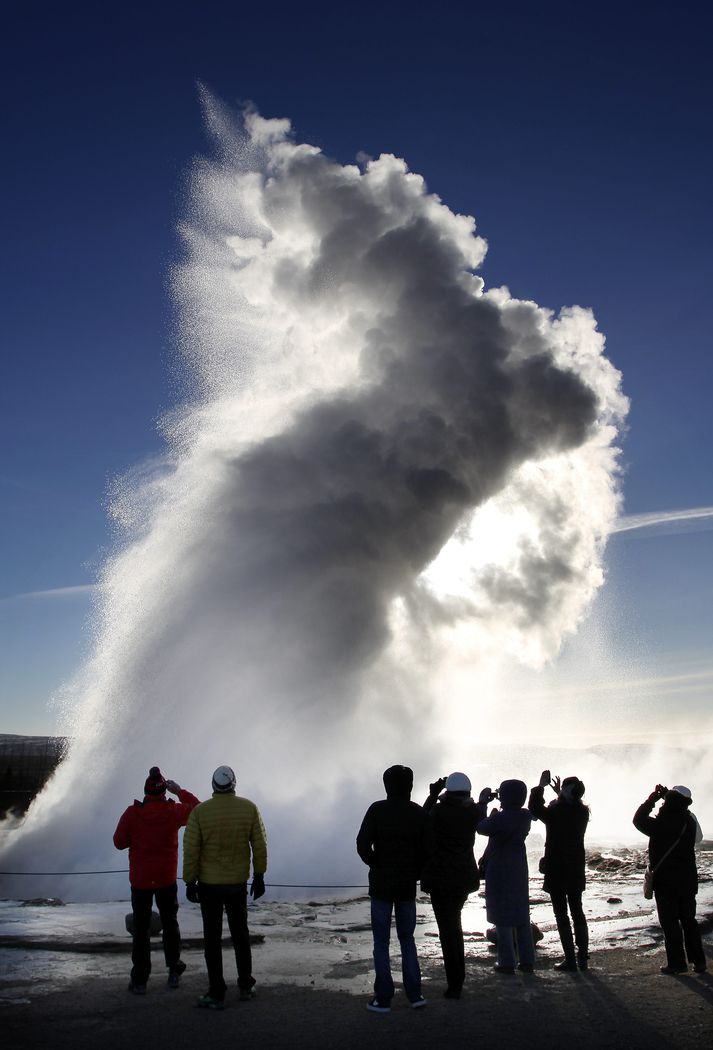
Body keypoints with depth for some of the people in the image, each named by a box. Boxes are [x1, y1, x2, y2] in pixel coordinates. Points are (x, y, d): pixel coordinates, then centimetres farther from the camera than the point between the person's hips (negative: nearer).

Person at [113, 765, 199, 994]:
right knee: (170, 924, 17)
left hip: (140, 880, 0)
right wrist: (180, 791, 8)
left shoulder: (132, 814, -11)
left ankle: (139, 980, 12)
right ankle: (174, 972, 25)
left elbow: (119, 842, -2)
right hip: (167, 879, 0)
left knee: (140, 928, 9)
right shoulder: (173, 812, -11)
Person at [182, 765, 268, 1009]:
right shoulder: (249, 808, -8)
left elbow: (190, 850, -11)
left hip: (208, 884, -2)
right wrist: (259, 875, 10)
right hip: (238, 883, 2)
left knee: (212, 938, 8)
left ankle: (217, 995, 12)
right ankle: (245, 987, 28)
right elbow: (259, 845, -2)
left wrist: (189, 882, -1)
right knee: (240, 934, 19)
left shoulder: (200, 811, -13)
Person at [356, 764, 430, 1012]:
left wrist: (377, 866, 1)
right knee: (407, 938, 16)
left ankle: (383, 998, 7)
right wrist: (415, 873, 8)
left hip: (381, 885, -3)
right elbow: (426, 849, -3)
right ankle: (414, 994, 14)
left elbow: (363, 845, -15)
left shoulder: (377, 810, -10)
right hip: (408, 886, 3)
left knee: (381, 942, 6)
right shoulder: (419, 813, -2)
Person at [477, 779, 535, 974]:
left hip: (499, 870, -6)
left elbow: (481, 828, -6)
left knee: (502, 916, 3)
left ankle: (507, 962, 7)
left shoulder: (501, 818, -22)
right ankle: (527, 960, 17)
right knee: (522, 915, 13)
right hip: (519, 868, 6)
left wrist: (482, 802, 2)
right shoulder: (525, 816, -2)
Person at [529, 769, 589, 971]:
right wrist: (560, 795, 25)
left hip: (556, 871, -6)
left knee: (561, 915, 3)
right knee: (577, 913, 16)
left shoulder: (555, 813, -21)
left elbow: (534, 809, -4)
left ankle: (570, 959, 5)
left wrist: (541, 786, 1)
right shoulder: (583, 812, -3)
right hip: (576, 871, 6)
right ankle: (583, 957, 20)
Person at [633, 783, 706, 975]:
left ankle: (677, 962, 6)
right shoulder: (689, 821, -3)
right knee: (688, 920, 16)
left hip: (666, 881, -6)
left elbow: (639, 820, -7)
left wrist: (653, 798, -4)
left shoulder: (661, 824, -22)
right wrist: (667, 795, 16)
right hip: (688, 879, 6)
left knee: (670, 923, 3)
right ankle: (699, 961, 18)